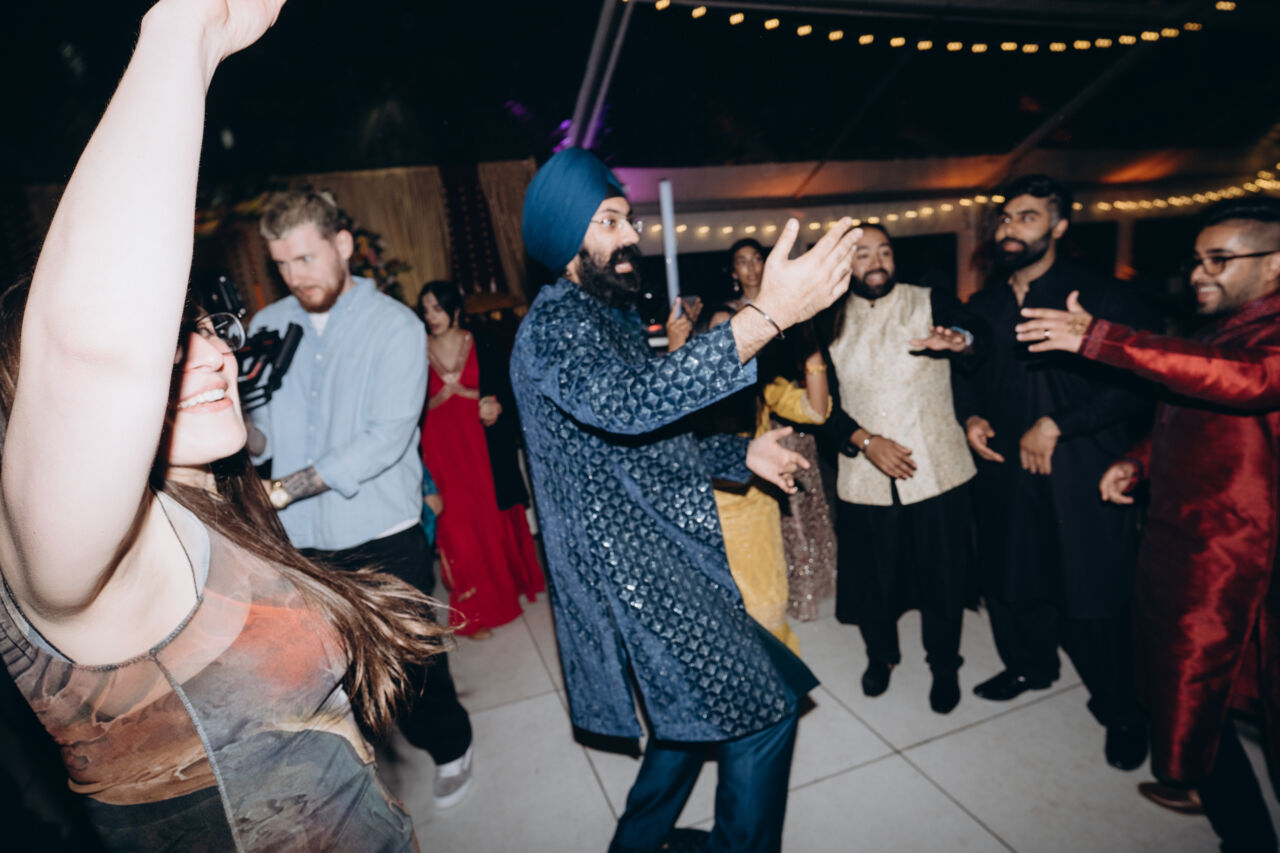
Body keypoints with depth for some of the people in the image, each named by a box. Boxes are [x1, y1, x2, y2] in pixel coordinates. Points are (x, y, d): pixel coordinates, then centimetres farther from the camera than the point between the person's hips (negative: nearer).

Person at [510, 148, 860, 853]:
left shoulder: (612, 317, 16)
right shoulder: (553, 324, -16)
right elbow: (630, 403, -40)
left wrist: (742, 454, 10)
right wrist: (768, 315, -43)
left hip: (667, 559, 10)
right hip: (637, 571, -10)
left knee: (697, 711, 23)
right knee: (760, 712, -3)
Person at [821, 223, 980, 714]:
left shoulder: (931, 303, 0)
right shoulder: (831, 323, 5)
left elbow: (977, 331, -18)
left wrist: (959, 341, -41)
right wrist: (866, 442, -13)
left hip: (937, 472, -1)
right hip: (864, 478, 2)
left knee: (943, 578, 10)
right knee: (871, 576, 14)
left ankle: (944, 667, 38)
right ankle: (880, 655, 43)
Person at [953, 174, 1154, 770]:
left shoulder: (1100, 298, -4)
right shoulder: (983, 306, 11)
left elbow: (1136, 385, -12)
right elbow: (967, 374, 19)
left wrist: (1056, 425, -17)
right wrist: (971, 417, 1)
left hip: (1080, 475, -4)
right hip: (1004, 469, 5)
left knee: (1093, 592, 2)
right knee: (1008, 574, 14)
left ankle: (1120, 712, 26)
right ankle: (1030, 665, 40)